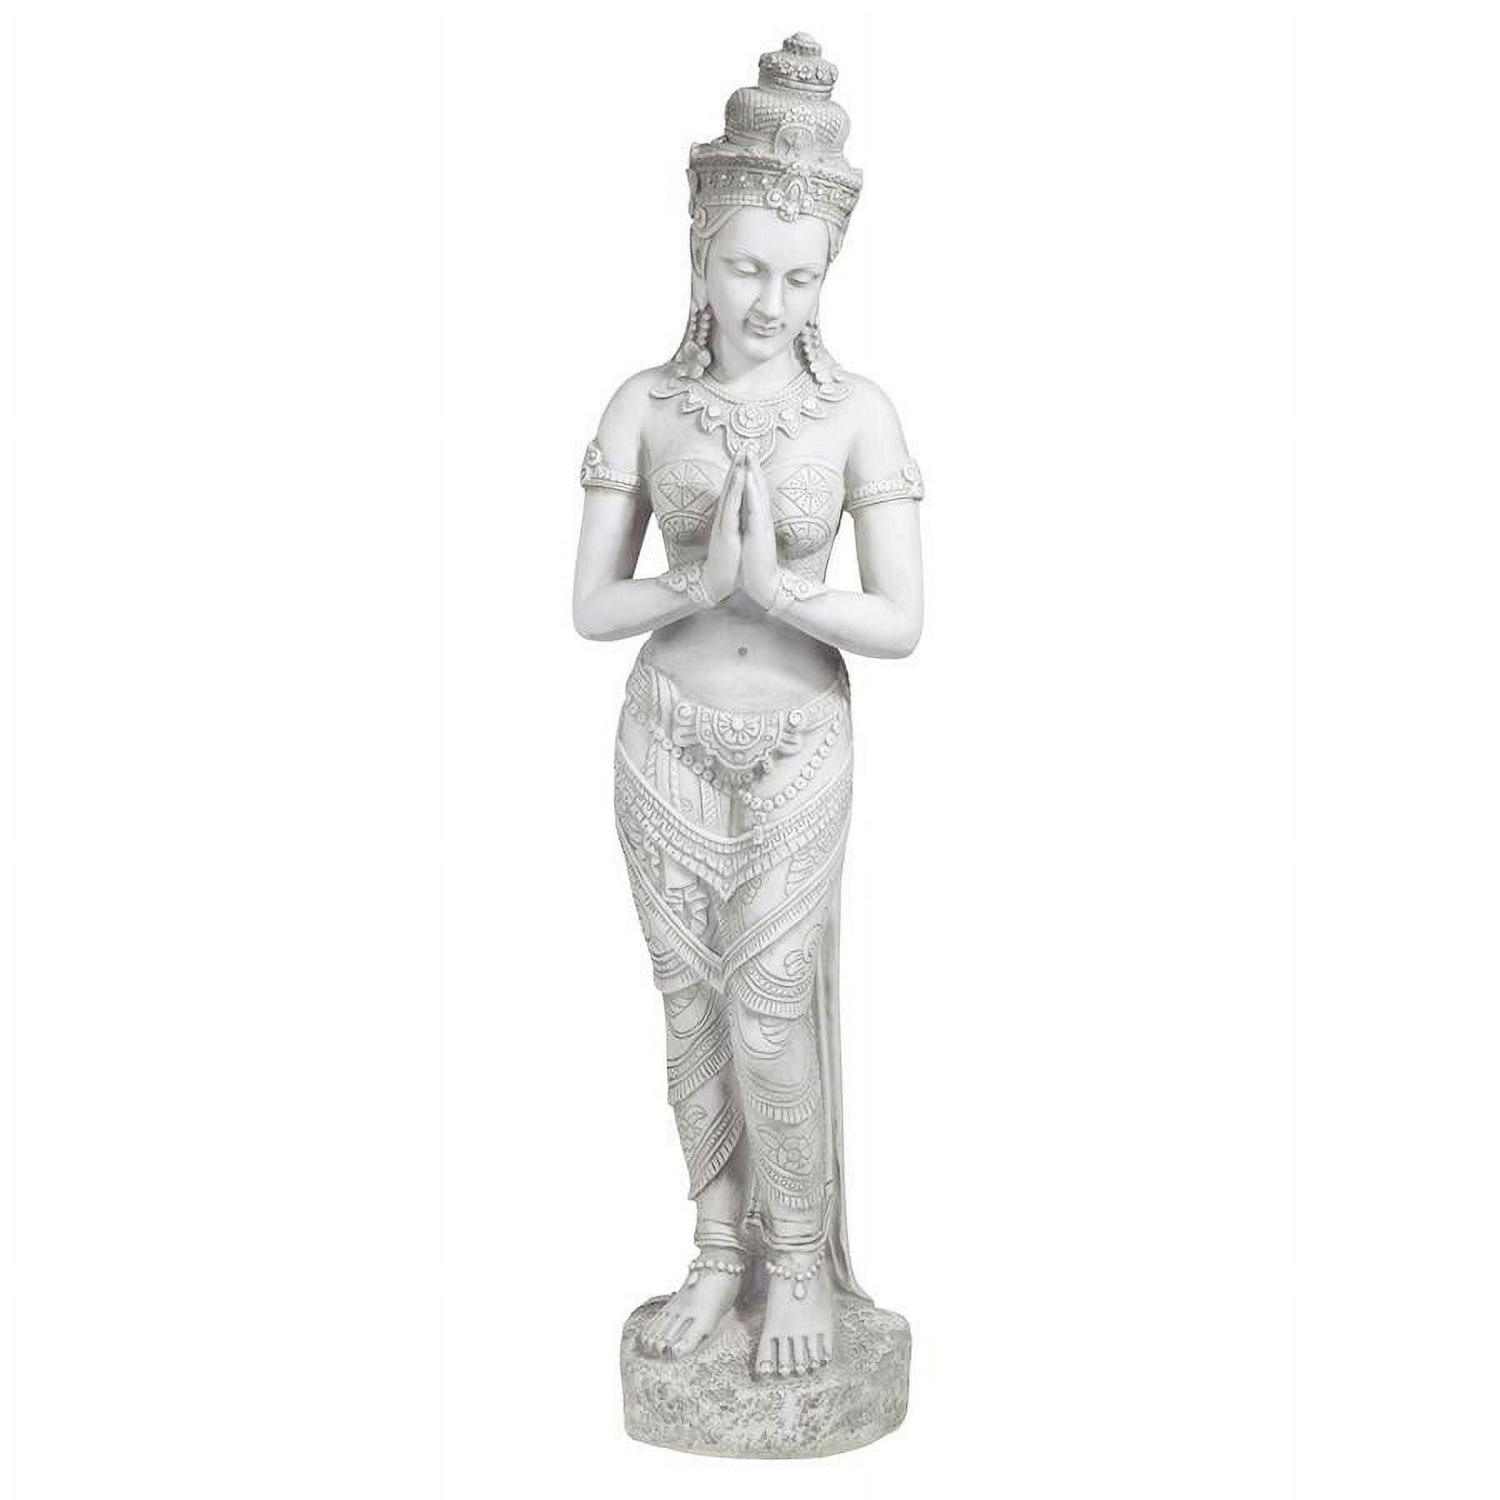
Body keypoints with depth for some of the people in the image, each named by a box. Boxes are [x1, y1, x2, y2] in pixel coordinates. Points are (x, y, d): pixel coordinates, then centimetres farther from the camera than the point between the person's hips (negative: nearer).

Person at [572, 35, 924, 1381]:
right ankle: (722, 1251, 26)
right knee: (694, 1007, 9)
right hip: (668, 746, 2)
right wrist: (703, 581, -24)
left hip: (798, 751, -2)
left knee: (770, 1012, -2)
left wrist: (776, 587, -27)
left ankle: (802, 1264, 18)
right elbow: (592, 608, -5)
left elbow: (903, 623, -11)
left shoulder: (860, 410, -9)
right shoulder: (643, 404, -5)